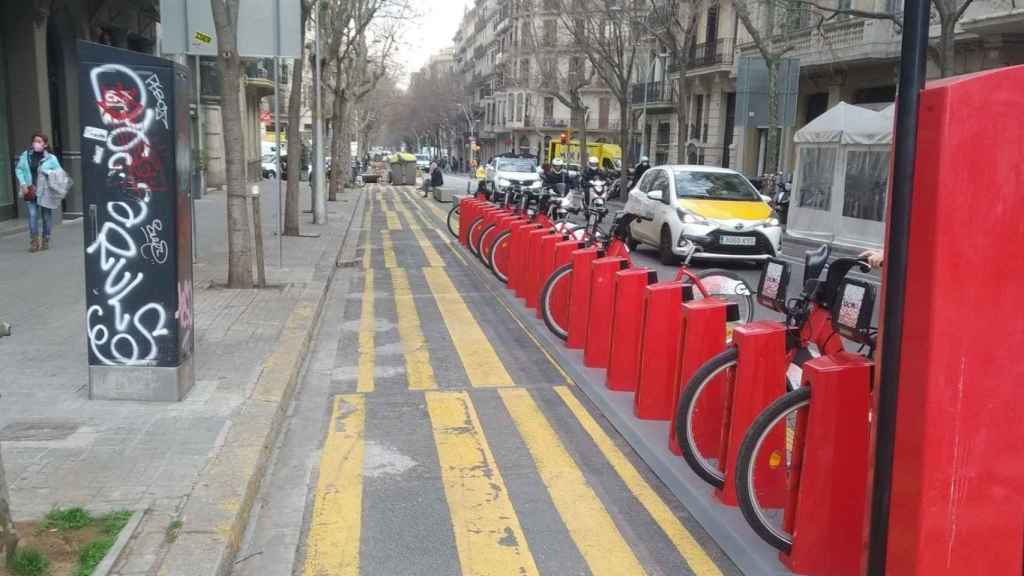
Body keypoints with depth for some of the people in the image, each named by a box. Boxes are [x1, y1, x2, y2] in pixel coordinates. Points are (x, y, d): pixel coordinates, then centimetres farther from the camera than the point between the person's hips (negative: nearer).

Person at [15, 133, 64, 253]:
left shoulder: (51, 158, -6)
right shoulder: (26, 155, 1)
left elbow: (59, 173, 0)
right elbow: (19, 169, 9)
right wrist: (23, 184, -1)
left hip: (45, 192, -1)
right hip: (30, 191, 1)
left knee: (46, 216, 9)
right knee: (32, 215, -6)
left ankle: (46, 240, 22)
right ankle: (34, 241, 0)